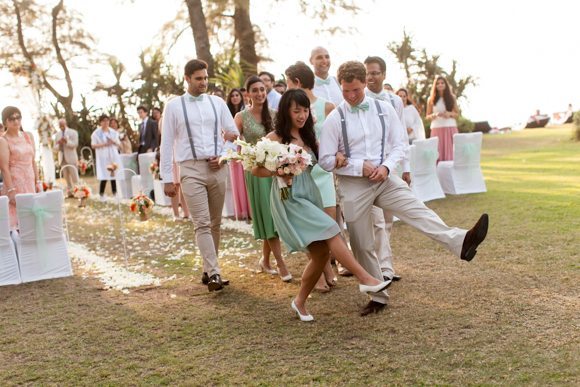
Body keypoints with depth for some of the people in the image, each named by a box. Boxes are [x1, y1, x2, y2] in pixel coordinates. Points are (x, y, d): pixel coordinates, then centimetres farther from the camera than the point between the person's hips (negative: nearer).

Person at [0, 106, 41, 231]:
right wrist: (11, 190, -18)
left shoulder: (28, 136, 10)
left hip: (30, 183, 6)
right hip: (15, 183, -6)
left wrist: (37, 182, 9)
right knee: (15, 218, -7)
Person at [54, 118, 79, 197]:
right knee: (66, 178, 2)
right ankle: (69, 193, 4)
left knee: (74, 177, -7)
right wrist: (59, 144, -10)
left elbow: (75, 144, -8)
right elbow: (56, 147, 13)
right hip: (62, 158, 4)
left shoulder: (73, 132, 3)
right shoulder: (57, 134, 15)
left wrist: (66, 142, -24)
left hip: (71, 158, -4)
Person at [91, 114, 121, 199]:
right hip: (103, 157, -4)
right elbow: (93, 145, -3)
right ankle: (101, 194, 0)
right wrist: (104, 144, -16)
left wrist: (113, 142, -10)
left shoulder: (113, 132, 10)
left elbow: (118, 144, 12)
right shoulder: (96, 133, 0)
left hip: (113, 156, 4)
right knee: (104, 176, -9)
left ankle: (115, 193, 5)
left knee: (114, 175, 0)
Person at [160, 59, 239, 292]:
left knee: (215, 223, 8)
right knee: (202, 224, -9)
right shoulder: (174, 106, 3)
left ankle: (209, 270, 18)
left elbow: (234, 134, 13)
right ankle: (214, 274, -11)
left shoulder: (217, 102, 9)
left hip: (217, 169, 3)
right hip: (191, 169, -3)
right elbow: (167, 144, 3)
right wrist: (167, 178, -1)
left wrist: (223, 157, -4)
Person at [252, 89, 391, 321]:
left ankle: (300, 302, 17)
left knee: (322, 252, 1)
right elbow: (256, 169, -5)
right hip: (289, 198, -7)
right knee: (330, 230, -21)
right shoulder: (274, 138, -3)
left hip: (310, 194, 7)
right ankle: (365, 279, -16)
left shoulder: (307, 137, 16)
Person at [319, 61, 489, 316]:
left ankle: (461, 243, -38)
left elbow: (398, 144, 4)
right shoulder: (334, 119, -6)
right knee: (362, 245, 6)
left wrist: (386, 166, -15)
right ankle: (377, 296, 20)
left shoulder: (384, 109, 1)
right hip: (353, 186, -1)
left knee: (419, 211, -22)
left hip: (385, 179, 1)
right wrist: (360, 166, -16)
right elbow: (326, 160, -7)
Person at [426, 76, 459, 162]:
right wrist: (435, 115, -12)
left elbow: (457, 114, 13)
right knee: (438, 153, -7)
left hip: (451, 128, 1)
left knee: (451, 152, -4)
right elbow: (427, 116, 9)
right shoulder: (431, 99, 7)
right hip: (436, 128, -1)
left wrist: (450, 114, -7)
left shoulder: (451, 98, 10)